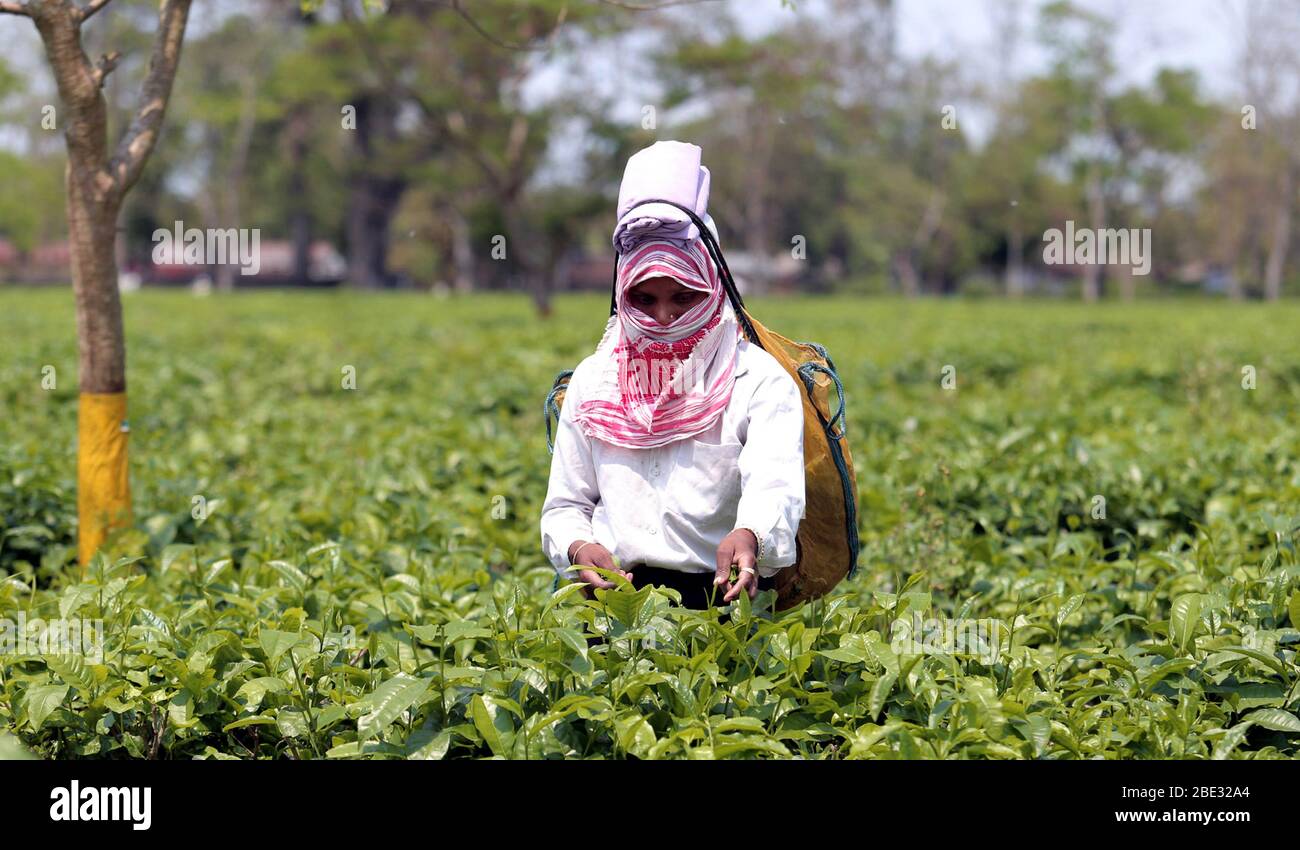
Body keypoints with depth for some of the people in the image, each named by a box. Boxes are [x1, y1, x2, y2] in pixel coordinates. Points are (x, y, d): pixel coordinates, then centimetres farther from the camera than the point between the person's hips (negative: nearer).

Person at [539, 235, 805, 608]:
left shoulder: (759, 379, 3)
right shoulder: (593, 380, 16)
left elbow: (775, 483, -15)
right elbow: (565, 505, 18)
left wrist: (749, 537, -38)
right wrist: (579, 548, -5)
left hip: (724, 594, -3)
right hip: (616, 596, 3)